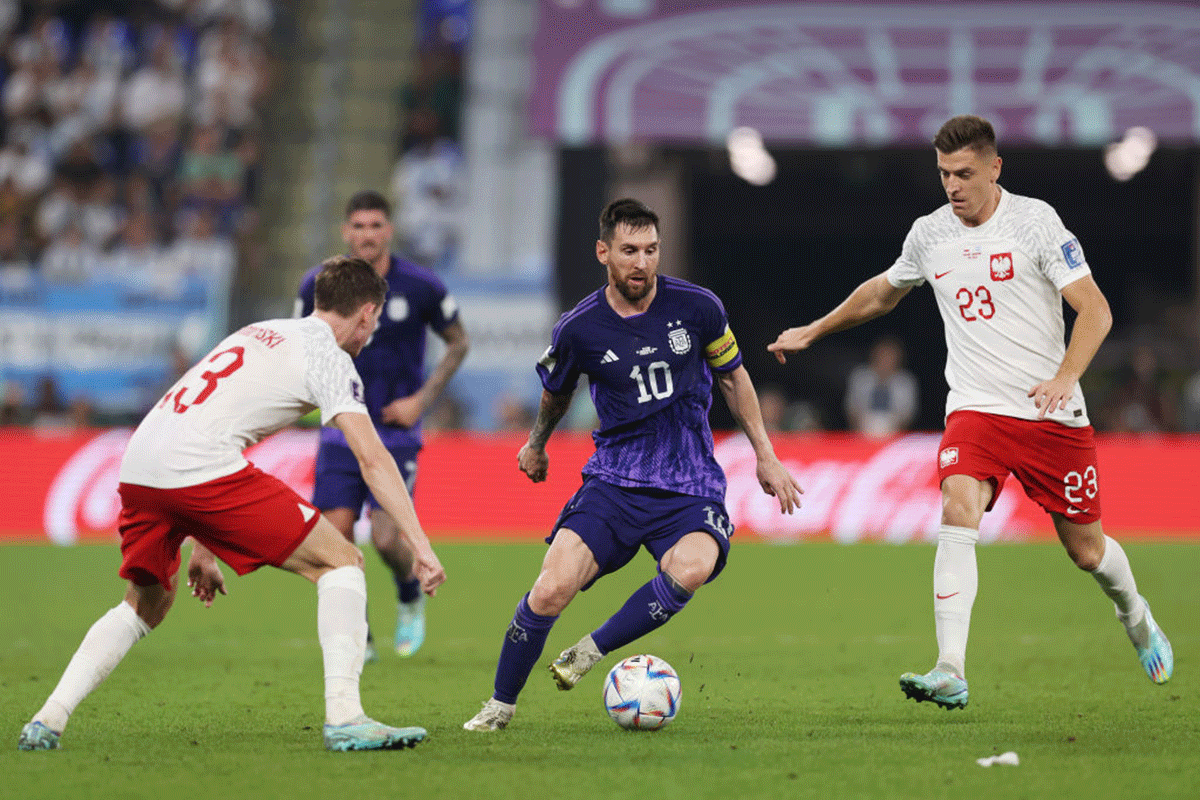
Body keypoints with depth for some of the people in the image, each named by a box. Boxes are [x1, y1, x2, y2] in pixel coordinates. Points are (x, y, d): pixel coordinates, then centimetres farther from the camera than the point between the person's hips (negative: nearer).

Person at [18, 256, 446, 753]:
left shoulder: (260, 334, 30)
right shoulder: (327, 357, 5)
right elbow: (372, 458, -6)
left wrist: (202, 545, 36)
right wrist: (420, 546, -8)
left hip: (137, 465, 8)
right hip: (202, 468, -8)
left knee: (145, 606, 27)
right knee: (341, 562, 1)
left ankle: (46, 722, 15)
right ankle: (344, 719, -12)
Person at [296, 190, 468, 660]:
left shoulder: (420, 286, -10)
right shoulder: (319, 285, -5)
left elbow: (458, 342, 4)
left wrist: (422, 400, -6)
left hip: (396, 431, -2)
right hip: (341, 430, 2)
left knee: (386, 539, -13)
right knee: (336, 536, -8)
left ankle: (411, 594, 22)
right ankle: (357, 638, 13)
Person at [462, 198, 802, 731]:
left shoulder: (696, 307, -4)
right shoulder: (578, 330, -5)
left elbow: (732, 376, 14)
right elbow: (556, 393, 19)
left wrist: (766, 457, 15)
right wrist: (536, 444, 34)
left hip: (690, 487, 0)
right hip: (613, 481, 0)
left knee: (692, 567, -34)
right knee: (550, 591, -19)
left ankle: (591, 652, -16)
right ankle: (501, 704, 3)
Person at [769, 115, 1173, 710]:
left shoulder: (1034, 220, -7)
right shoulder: (929, 234, 6)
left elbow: (1095, 309, -12)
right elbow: (884, 291, 28)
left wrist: (1066, 376, -28)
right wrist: (813, 331, 32)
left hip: (1053, 413, -2)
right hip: (975, 410, 2)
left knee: (1085, 549, 7)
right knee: (958, 514, -24)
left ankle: (1135, 616, 42)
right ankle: (951, 673, -31)